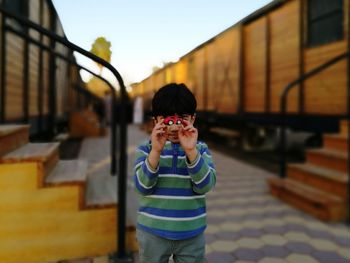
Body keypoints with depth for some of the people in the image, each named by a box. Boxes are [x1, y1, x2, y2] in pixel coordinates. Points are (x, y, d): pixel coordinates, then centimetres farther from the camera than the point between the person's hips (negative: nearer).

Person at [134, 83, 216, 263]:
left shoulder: (201, 149, -4)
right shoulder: (146, 149, -6)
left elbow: (205, 186, -15)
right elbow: (142, 188, -15)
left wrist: (191, 151, -27)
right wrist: (156, 151, -27)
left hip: (191, 234, 1)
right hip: (153, 232, 0)